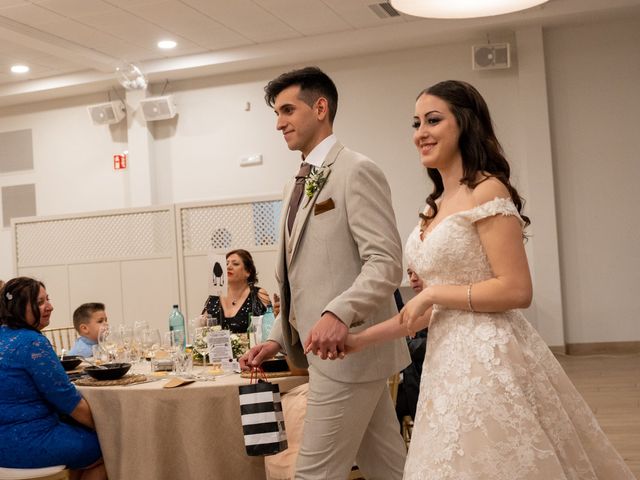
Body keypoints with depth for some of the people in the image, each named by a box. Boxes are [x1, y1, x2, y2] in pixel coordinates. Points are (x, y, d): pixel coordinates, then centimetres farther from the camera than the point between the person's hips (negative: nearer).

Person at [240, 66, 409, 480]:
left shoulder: (357, 171, -10)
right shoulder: (301, 184, 18)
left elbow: (386, 264, -19)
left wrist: (339, 314, -34)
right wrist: (279, 339, 13)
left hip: (348, 349, -9)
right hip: (329, 350, 9)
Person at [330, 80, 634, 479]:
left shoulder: (487, 191, -11)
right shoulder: (437, 206, 13)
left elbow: (516, 291, -18)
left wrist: (432, 293, -12)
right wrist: (360, 340, 11)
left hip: (490, 360, -8)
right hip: (450, 360, 8)